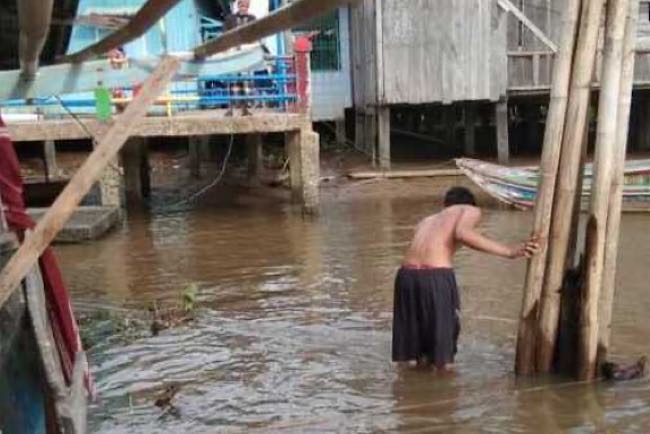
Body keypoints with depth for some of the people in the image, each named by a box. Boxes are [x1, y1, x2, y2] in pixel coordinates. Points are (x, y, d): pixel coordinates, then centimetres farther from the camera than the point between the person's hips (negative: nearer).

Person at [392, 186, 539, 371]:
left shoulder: (427, 221, 35)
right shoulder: (471, 210, 18)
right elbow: (462, 234, -7)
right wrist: (510, 252, -9)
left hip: (407, 276, 6)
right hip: (437, 278, -5)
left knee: (421, 362, 22)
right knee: (443, 364, 14)